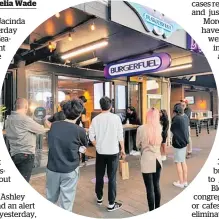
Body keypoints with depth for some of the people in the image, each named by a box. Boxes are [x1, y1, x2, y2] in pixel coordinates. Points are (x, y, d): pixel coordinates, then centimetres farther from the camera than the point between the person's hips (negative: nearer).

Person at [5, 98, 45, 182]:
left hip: (13, 154, 8)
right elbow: (42, 130, -9)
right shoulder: (25, 119, -18)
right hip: (26, 154, -8)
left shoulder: (8, 119, 6)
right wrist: (42, 126, 15)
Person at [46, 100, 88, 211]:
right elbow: (85, 146, 2)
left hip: (52, 168, 4)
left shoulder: (54, 125, -6)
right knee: (66, 202, 12)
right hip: (69, 171, -4)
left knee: (50, 199, 23)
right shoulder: (79, 130, -16)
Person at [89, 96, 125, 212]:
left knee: (99, 176, 18)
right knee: (112, 178, 6)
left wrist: (98, 146, 11)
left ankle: (99, 198, 34)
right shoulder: (116, 118, -9)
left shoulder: (95, 119, -4)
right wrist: (122, 148, 5)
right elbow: (120, 135, -6)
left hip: (100, 152, 2)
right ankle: (111, 204, 13)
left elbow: (91, 136, -3)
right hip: (113, 151, -2)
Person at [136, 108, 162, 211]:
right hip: (158, 159, 5)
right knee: (156, 185, 18)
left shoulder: (141, 128, -14)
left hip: (147, 161, -5)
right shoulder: (160, 127, -2)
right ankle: (157, 209, 33)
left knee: (150, 188, 4)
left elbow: (138, 145, -1)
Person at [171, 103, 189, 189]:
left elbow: (172, 129, -12)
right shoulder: (186, 117, 1)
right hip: (184, 141, 8)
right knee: (183, 161, 17)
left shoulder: (177, 118, -22)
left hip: (178, 142, -8)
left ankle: (181, 182, 12)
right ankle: (185, 181, 26)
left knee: (178, 162, 4)